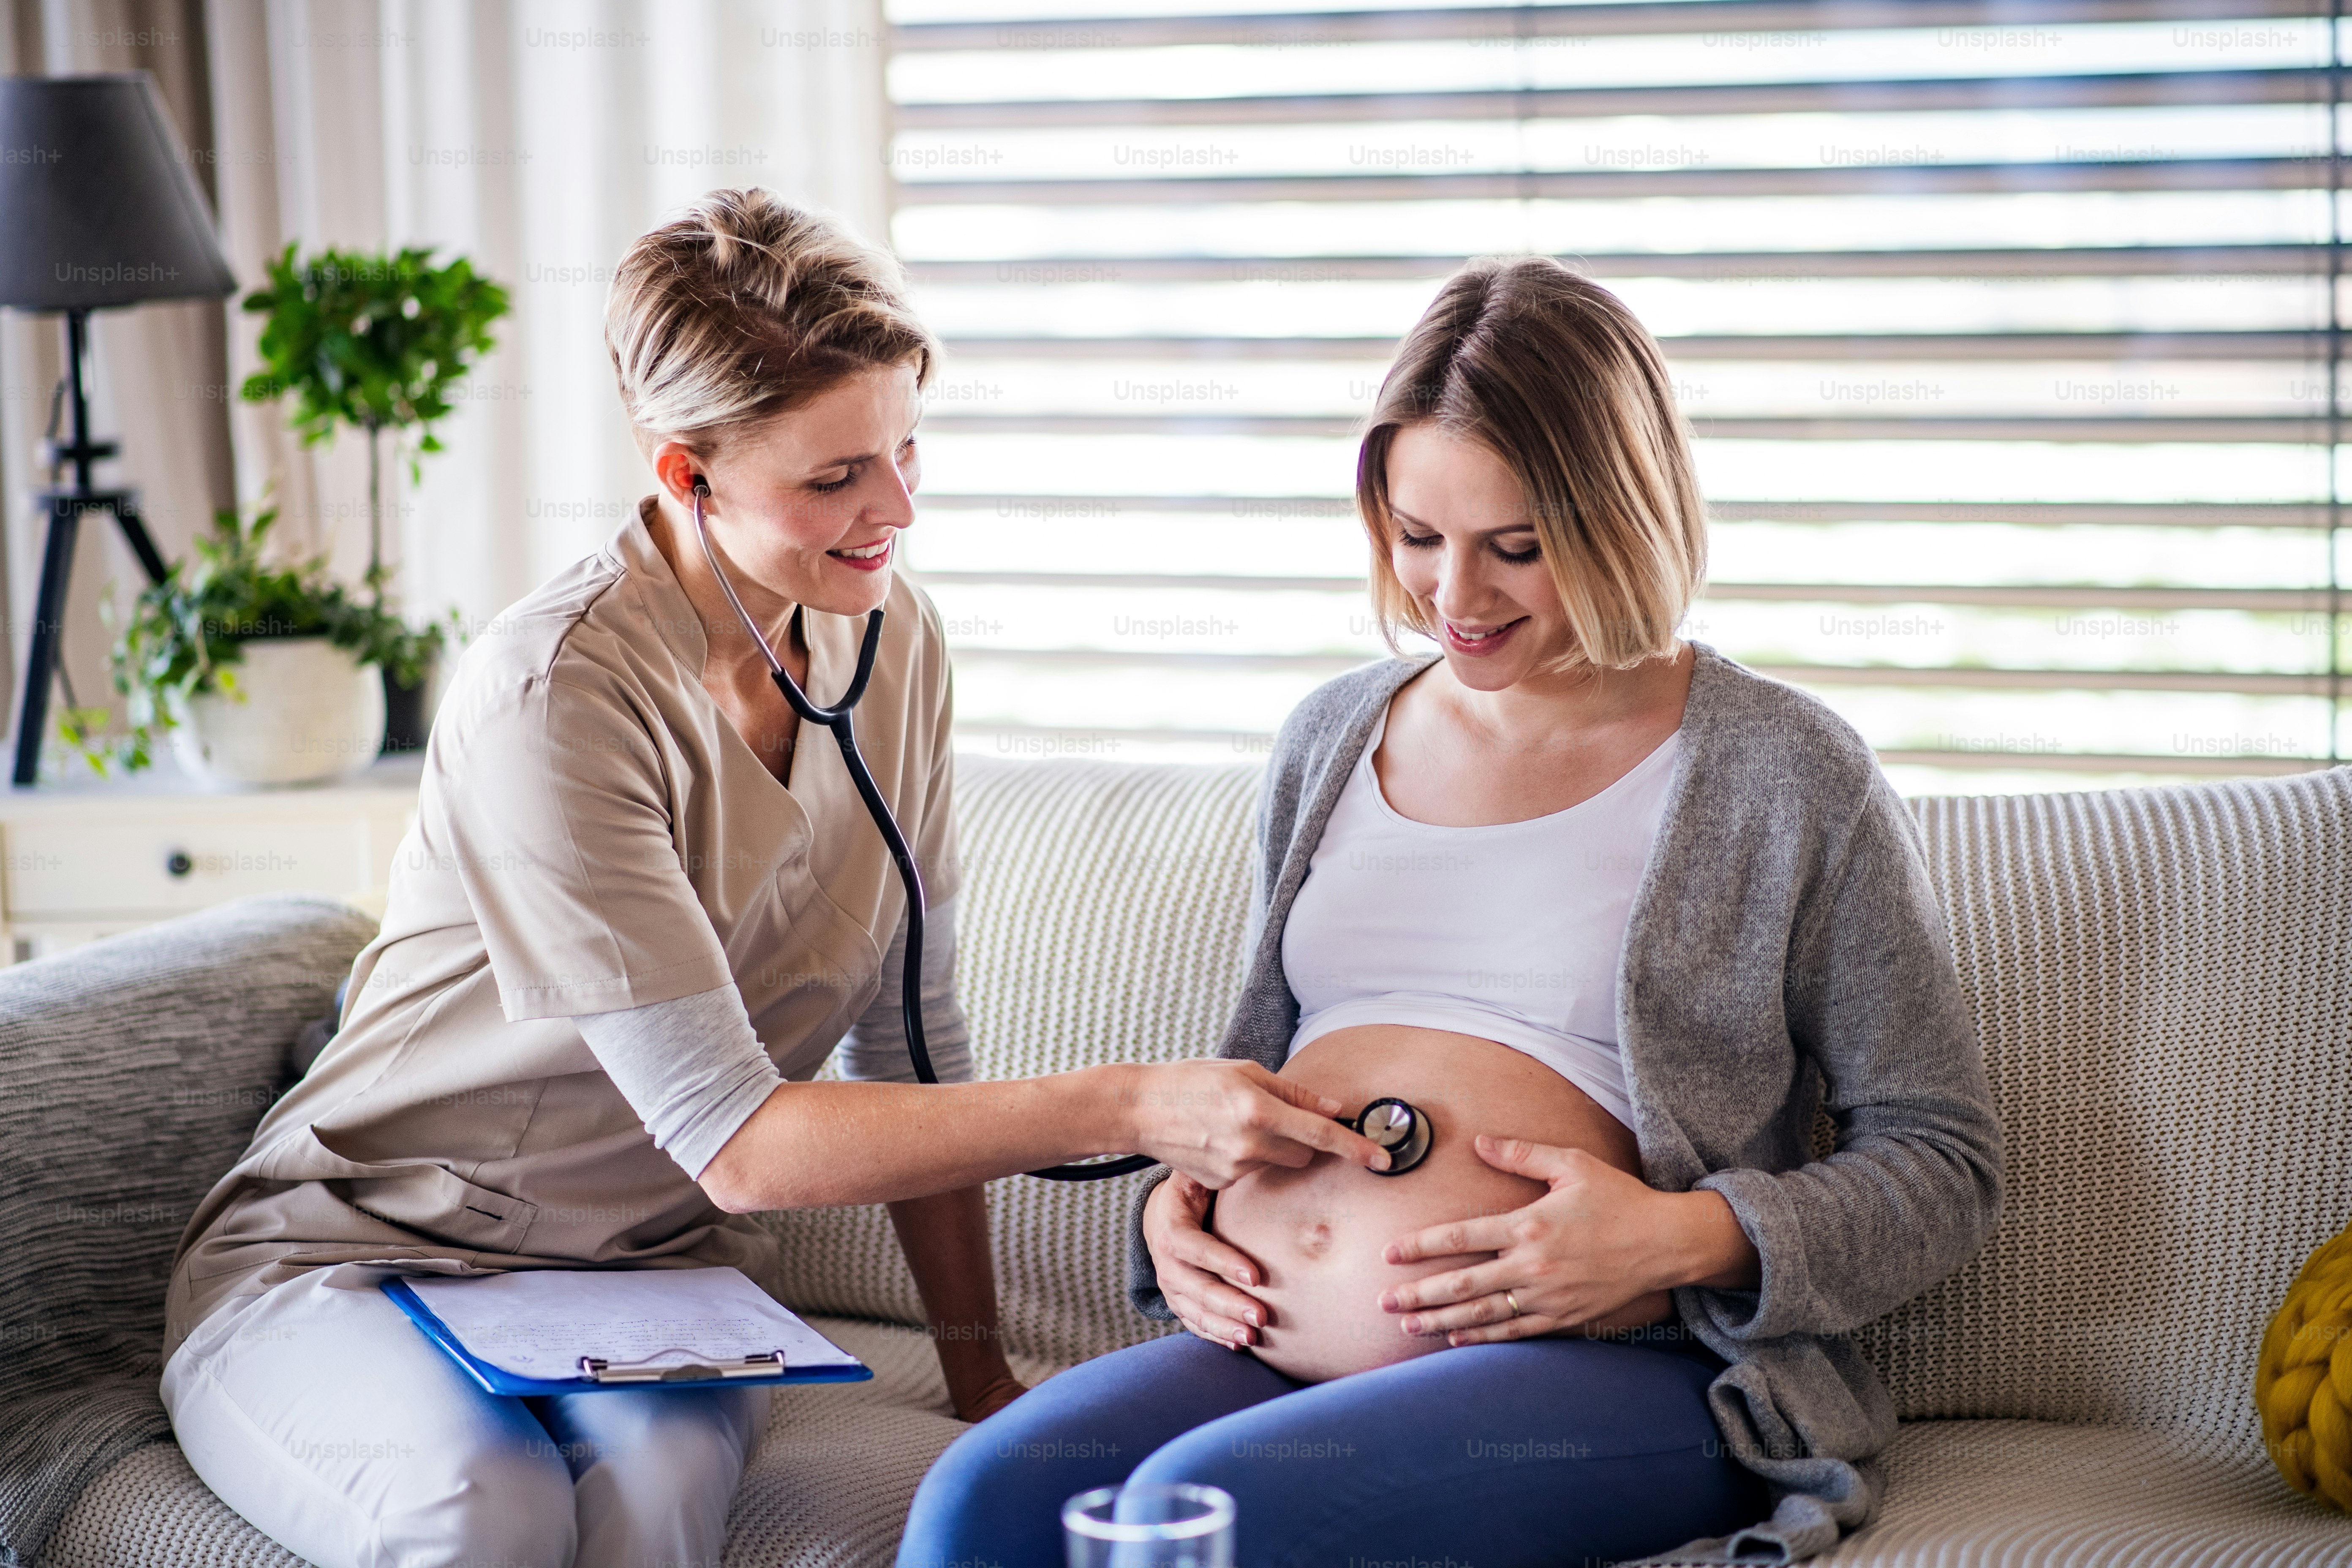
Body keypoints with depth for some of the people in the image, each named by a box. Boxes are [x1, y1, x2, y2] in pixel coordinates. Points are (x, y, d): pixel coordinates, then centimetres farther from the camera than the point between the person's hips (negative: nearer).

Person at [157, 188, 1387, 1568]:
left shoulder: (893, 643, -1)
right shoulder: (558, 695, -23)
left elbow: (909, 1040, 6)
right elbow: (739, 1142, -24)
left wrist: (980, 1365, 2)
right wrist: (1129, 1109, -27)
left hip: (655, 1263, 4)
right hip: (356, 1251, -4)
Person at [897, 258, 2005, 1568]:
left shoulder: (1787, 776, 3)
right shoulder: (1332, 740, 19)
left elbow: (1947, 1165, 4)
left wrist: (1690, 1237, -12)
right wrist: (1177, 1200, 8)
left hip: (1602, 1365, -4)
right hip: (1274, 1352, 5)